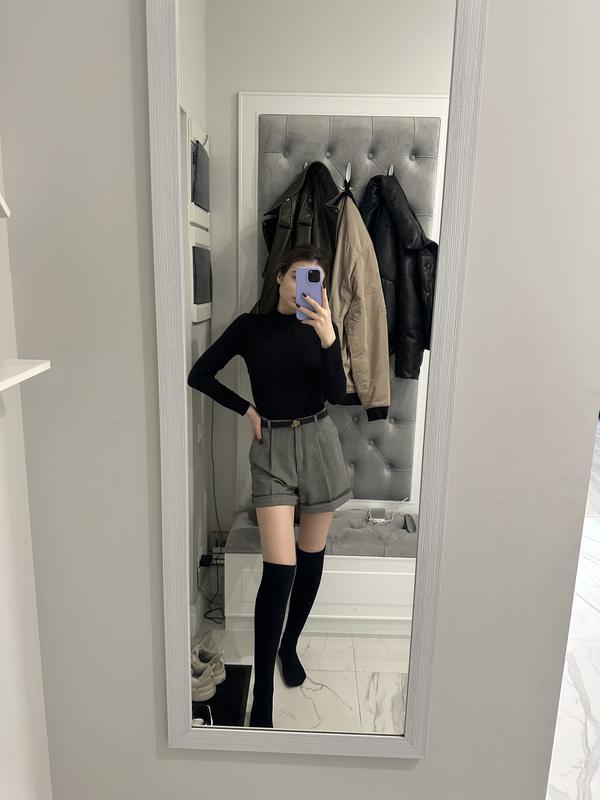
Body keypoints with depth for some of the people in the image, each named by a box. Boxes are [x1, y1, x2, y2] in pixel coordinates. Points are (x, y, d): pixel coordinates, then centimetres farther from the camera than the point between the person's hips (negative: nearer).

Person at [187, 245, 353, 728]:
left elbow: (336, 393, -10)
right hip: (272, 446, -2)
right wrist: (247, 409, -2)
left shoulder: (322, 327, 4)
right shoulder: (250, 326, 1)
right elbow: (200, 374, 4)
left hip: (319, 443, 3)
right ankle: (262, 700, 2)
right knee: (279, 569, -9)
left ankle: (290, 645, 37)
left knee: (311, 557, 12)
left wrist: (327, 336, -23)